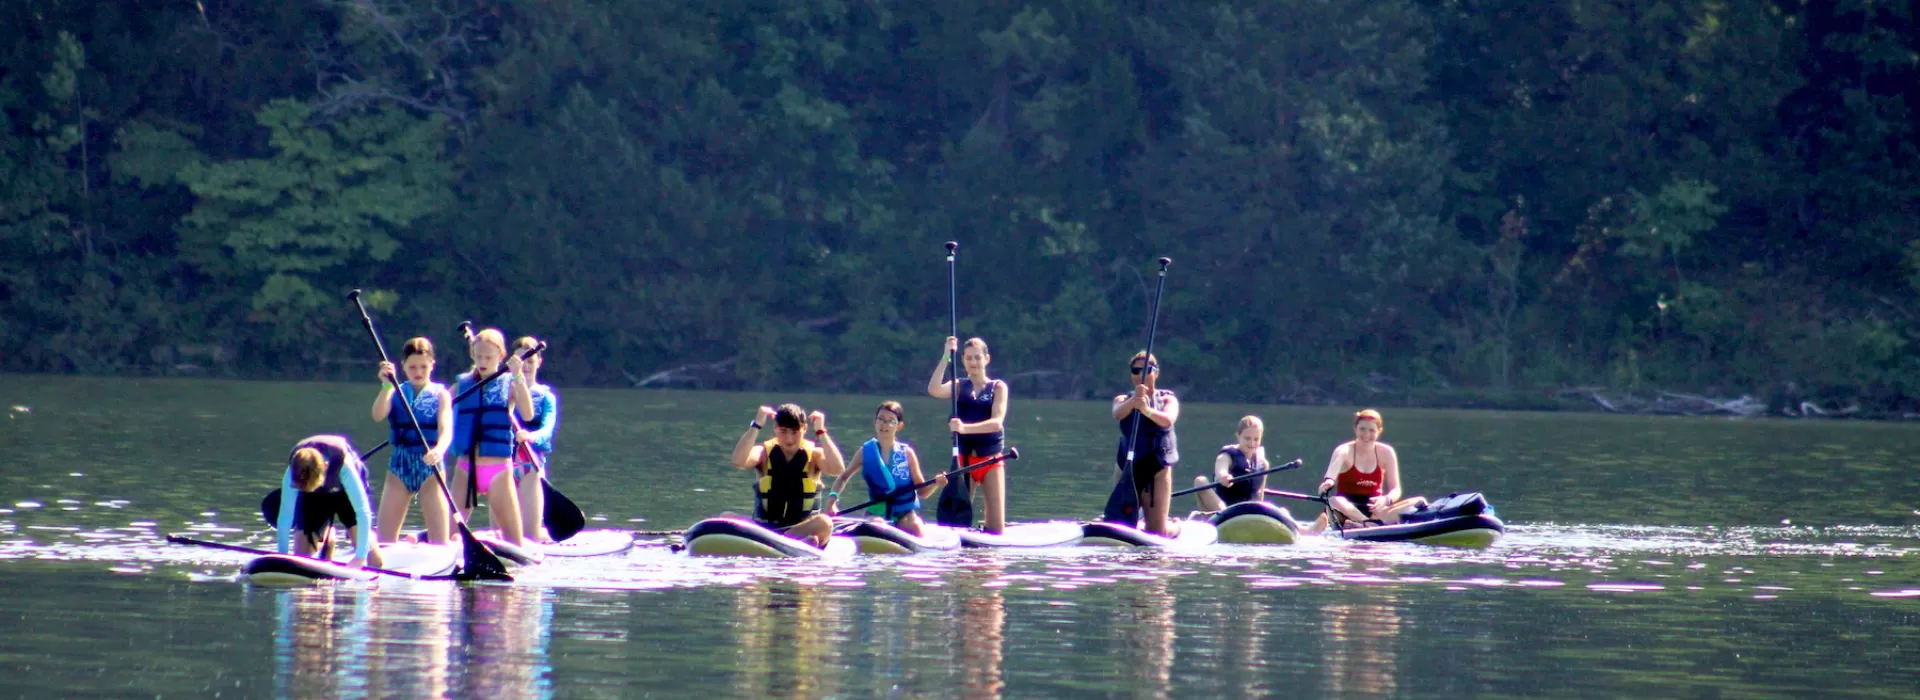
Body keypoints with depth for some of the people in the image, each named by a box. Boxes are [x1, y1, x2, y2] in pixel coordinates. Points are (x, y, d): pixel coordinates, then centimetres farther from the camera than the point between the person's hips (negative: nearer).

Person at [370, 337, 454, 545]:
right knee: (385, 537, 1)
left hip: (429, 465, -2)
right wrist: (386, 386, -25)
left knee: (440, 539, -5)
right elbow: (378, 416, -11)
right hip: (400, 465, 2)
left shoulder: (440, 395, 1)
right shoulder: (395, 393, 7)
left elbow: (446, 428, -14)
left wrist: (439, 449, -35)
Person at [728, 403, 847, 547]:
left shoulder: (814, 454, 3)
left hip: (804, 527, -1)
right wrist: (756, 425, -18)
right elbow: (738, 461, -16)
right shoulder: (765, 452, 4)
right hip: (764, 528, 1)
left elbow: (838, 469, -17)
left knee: (824, 523, -33)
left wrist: (821, 432, -17)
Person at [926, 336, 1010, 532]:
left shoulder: (998, 387, 3)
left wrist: (966, 428, -28)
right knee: (958, 521, -5)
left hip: (991, 459, -1)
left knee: (996, 527, -7)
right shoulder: (959, 386, 8)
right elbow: (934, 390, -14)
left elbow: (997, 422, -13)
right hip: (963, 458, 1)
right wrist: (946, 357, -20)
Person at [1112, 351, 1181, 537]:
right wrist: (1134, 400, -36)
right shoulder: (1123, 400, 9)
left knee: (1159, 531, -4)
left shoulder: (1167, 399, 5)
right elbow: (1117, 413, -16)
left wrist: (1147, 410, -38)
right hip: (1127, 466, 2)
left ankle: (1177, 526, 31)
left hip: (1157, 467, -2)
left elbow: (1167, 420, -18)